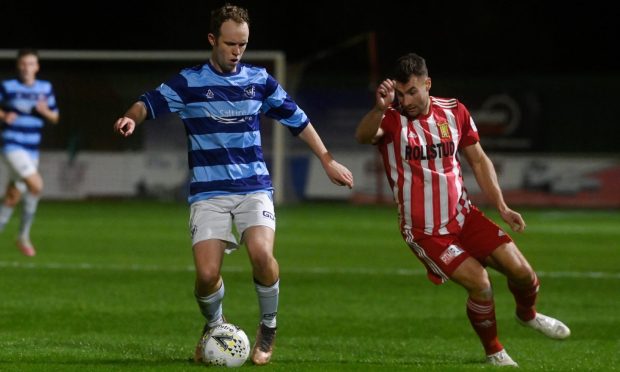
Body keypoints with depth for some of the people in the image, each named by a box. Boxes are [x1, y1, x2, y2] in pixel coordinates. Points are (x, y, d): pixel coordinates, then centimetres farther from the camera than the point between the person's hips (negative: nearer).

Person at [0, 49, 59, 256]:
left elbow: (55, 118, 13)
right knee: (36, 184, -23)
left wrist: (45, 112, -8)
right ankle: (24, 236, -11)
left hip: (31, 151, 5)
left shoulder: (45, 89, 7)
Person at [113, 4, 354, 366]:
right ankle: (214, 326, 18)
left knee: (262, 254, -27)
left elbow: (297, 119, 17)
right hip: (209, 192, -1)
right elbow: (149, 103, -2)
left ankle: (269, 327, 1)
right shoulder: (190, 82, -1)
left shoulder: (259, 79, 7)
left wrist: (328, 161, 19)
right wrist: (131, 117, -26)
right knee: (207, 274, -17)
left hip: (254, 186, 1)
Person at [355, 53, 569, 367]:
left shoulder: (454, 111, -1)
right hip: (424, 232, -4)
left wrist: (501, 206, 3)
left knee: (521, 271, -3)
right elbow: (363, 136, -39)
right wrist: (379, 109, -59)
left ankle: (527, 315, 32)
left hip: (463, 216, 4)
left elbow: (478, 160, 10)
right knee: (479, 283, -20)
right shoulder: (391, 119, -15)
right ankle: (494, 353, 5)